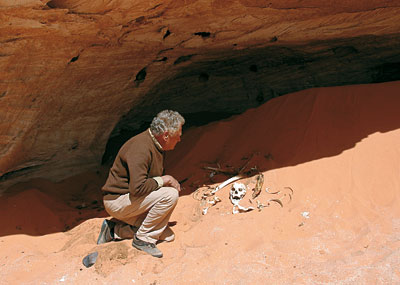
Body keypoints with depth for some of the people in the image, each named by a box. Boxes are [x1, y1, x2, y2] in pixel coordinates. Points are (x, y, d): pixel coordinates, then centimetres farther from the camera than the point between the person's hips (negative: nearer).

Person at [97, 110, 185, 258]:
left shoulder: (157, 145, 8)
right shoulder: (141, 148, -25)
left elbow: (152, 178, 25)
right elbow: (137, 188, -34)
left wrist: (171, 181, 7)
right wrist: (164, 180, -20)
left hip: (130, 200, 10)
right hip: (117, 201, -10)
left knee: (167, 235, 5)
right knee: (170, 195, -25)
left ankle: (115, 229, 11)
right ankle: (143, 239, -11)